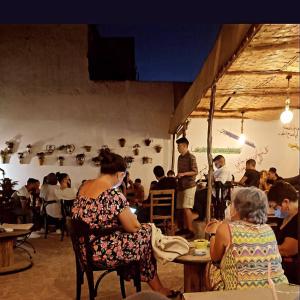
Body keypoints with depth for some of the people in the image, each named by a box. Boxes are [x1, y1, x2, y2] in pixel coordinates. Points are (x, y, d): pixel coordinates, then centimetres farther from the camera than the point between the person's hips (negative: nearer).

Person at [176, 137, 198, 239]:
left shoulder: (191, 157, -8)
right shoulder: (180, 157, 15)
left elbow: (195, 172, -13)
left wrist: (183, 174, -22)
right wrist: (177, 176, 13)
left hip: (189, 185, -7)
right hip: (181, 186, 8)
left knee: (186, 208, -12)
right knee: (182, 208, 7)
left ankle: (191, 230, -8)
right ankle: (185, 228, 16)